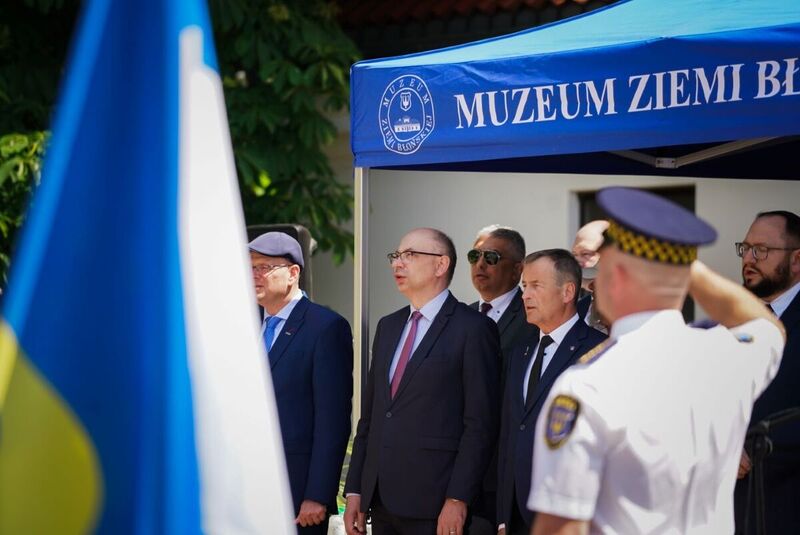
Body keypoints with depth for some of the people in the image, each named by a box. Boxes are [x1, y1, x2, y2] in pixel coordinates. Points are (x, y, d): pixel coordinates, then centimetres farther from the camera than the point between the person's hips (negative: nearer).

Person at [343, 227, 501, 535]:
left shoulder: (473, 328, -5)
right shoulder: (388, 327, 17)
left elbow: (480, 424, -10)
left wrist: (458, 500, -15)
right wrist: (354, 490, 11)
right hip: (380, 500, 6)